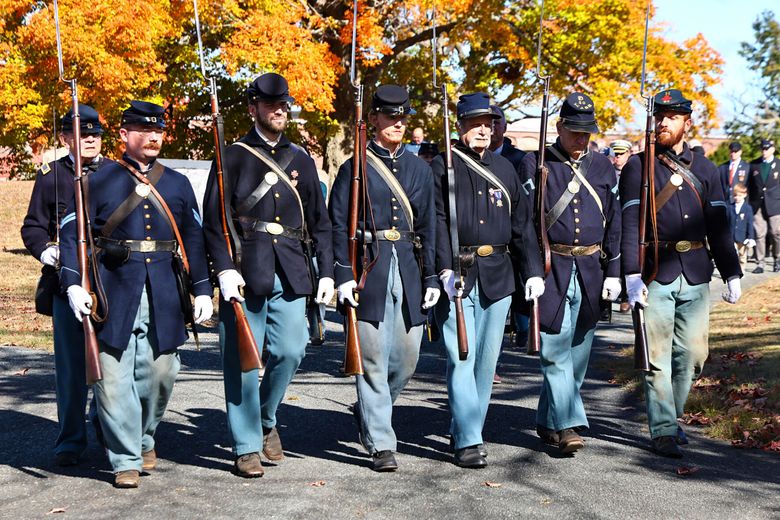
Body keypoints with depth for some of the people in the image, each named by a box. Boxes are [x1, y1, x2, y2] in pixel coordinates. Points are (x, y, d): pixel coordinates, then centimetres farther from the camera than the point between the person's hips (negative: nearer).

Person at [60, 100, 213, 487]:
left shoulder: (178, 184, 11)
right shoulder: (99, 181, 2)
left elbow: (194, 239, 13)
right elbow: (73, 234, -2)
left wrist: (202, 291, 7)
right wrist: (74, 284, -14)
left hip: (163, 297, 3)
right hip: (113, 293, -2)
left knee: (161, 374, 6)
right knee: (114, 377, -3)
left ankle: (145, 439, 32)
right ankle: (125, 459, 9)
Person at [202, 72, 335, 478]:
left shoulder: (301, 161, 16)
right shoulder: (233, 157, 4)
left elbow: (319, 221, 17)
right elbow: (213, 220, -2)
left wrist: (327, 272, 9)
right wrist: (224, 269, -13)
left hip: (290, 273, 3)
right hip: (245, 272, -3)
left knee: (290, 351, -1)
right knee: (243, 360, -1)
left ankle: (266, 421, 25)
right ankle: (247, 447, 9)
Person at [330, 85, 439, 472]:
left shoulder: (419, 168, 14)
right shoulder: (354, 167, 1)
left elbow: (427, 226, 15)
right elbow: (338, 225, -3)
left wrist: (432, 277, 8)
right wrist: (343, 275, -12)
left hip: (409, 269, 5)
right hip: (370, 269, -4)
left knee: (407, 357, 7)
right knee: (373, 360, -3)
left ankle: (369, 411, 34)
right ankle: (381, 444, 5)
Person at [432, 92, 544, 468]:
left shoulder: (504, 169, 15)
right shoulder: (441, 167, 1)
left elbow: (522, 224, 14)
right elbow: (436, 222, -8)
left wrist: (533, 271, 8)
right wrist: (445, 270, -19)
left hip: (497, 277, 5)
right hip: (456, 276, -5)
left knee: (486, 358, 9)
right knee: (461, 358, -8)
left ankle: (465, 431, 21)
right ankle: (468, 441, -6)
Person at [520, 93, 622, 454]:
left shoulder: (602, 166, 11)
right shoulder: (535, 164, 1)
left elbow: (614, 222, 12)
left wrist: (613, 273, 6)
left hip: (591, 271, 4)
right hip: (550, 270, -3)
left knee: (578, 353, 8)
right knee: (555, 349, -10)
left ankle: (548, 423, 21)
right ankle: (567, 425, -8)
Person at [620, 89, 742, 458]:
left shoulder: (704, 169, 12)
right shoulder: (637, 167, 2)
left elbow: (718, 225, 12)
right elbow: (630, 224, -6)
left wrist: (732, 274, 6)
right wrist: (632, 275, -16)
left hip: (695, 275, 3)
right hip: (655, 273, -3)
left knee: (692, 355, 7)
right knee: (658, 357, -3)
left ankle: (672, 416, 26)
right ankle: (663, 430, 5)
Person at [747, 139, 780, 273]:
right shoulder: (753, 165, 9)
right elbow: (749, 186, 11)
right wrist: (749, 204, 5)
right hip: (757, 205, 1)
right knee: (759, 234, -2)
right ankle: (760, 263, 3)